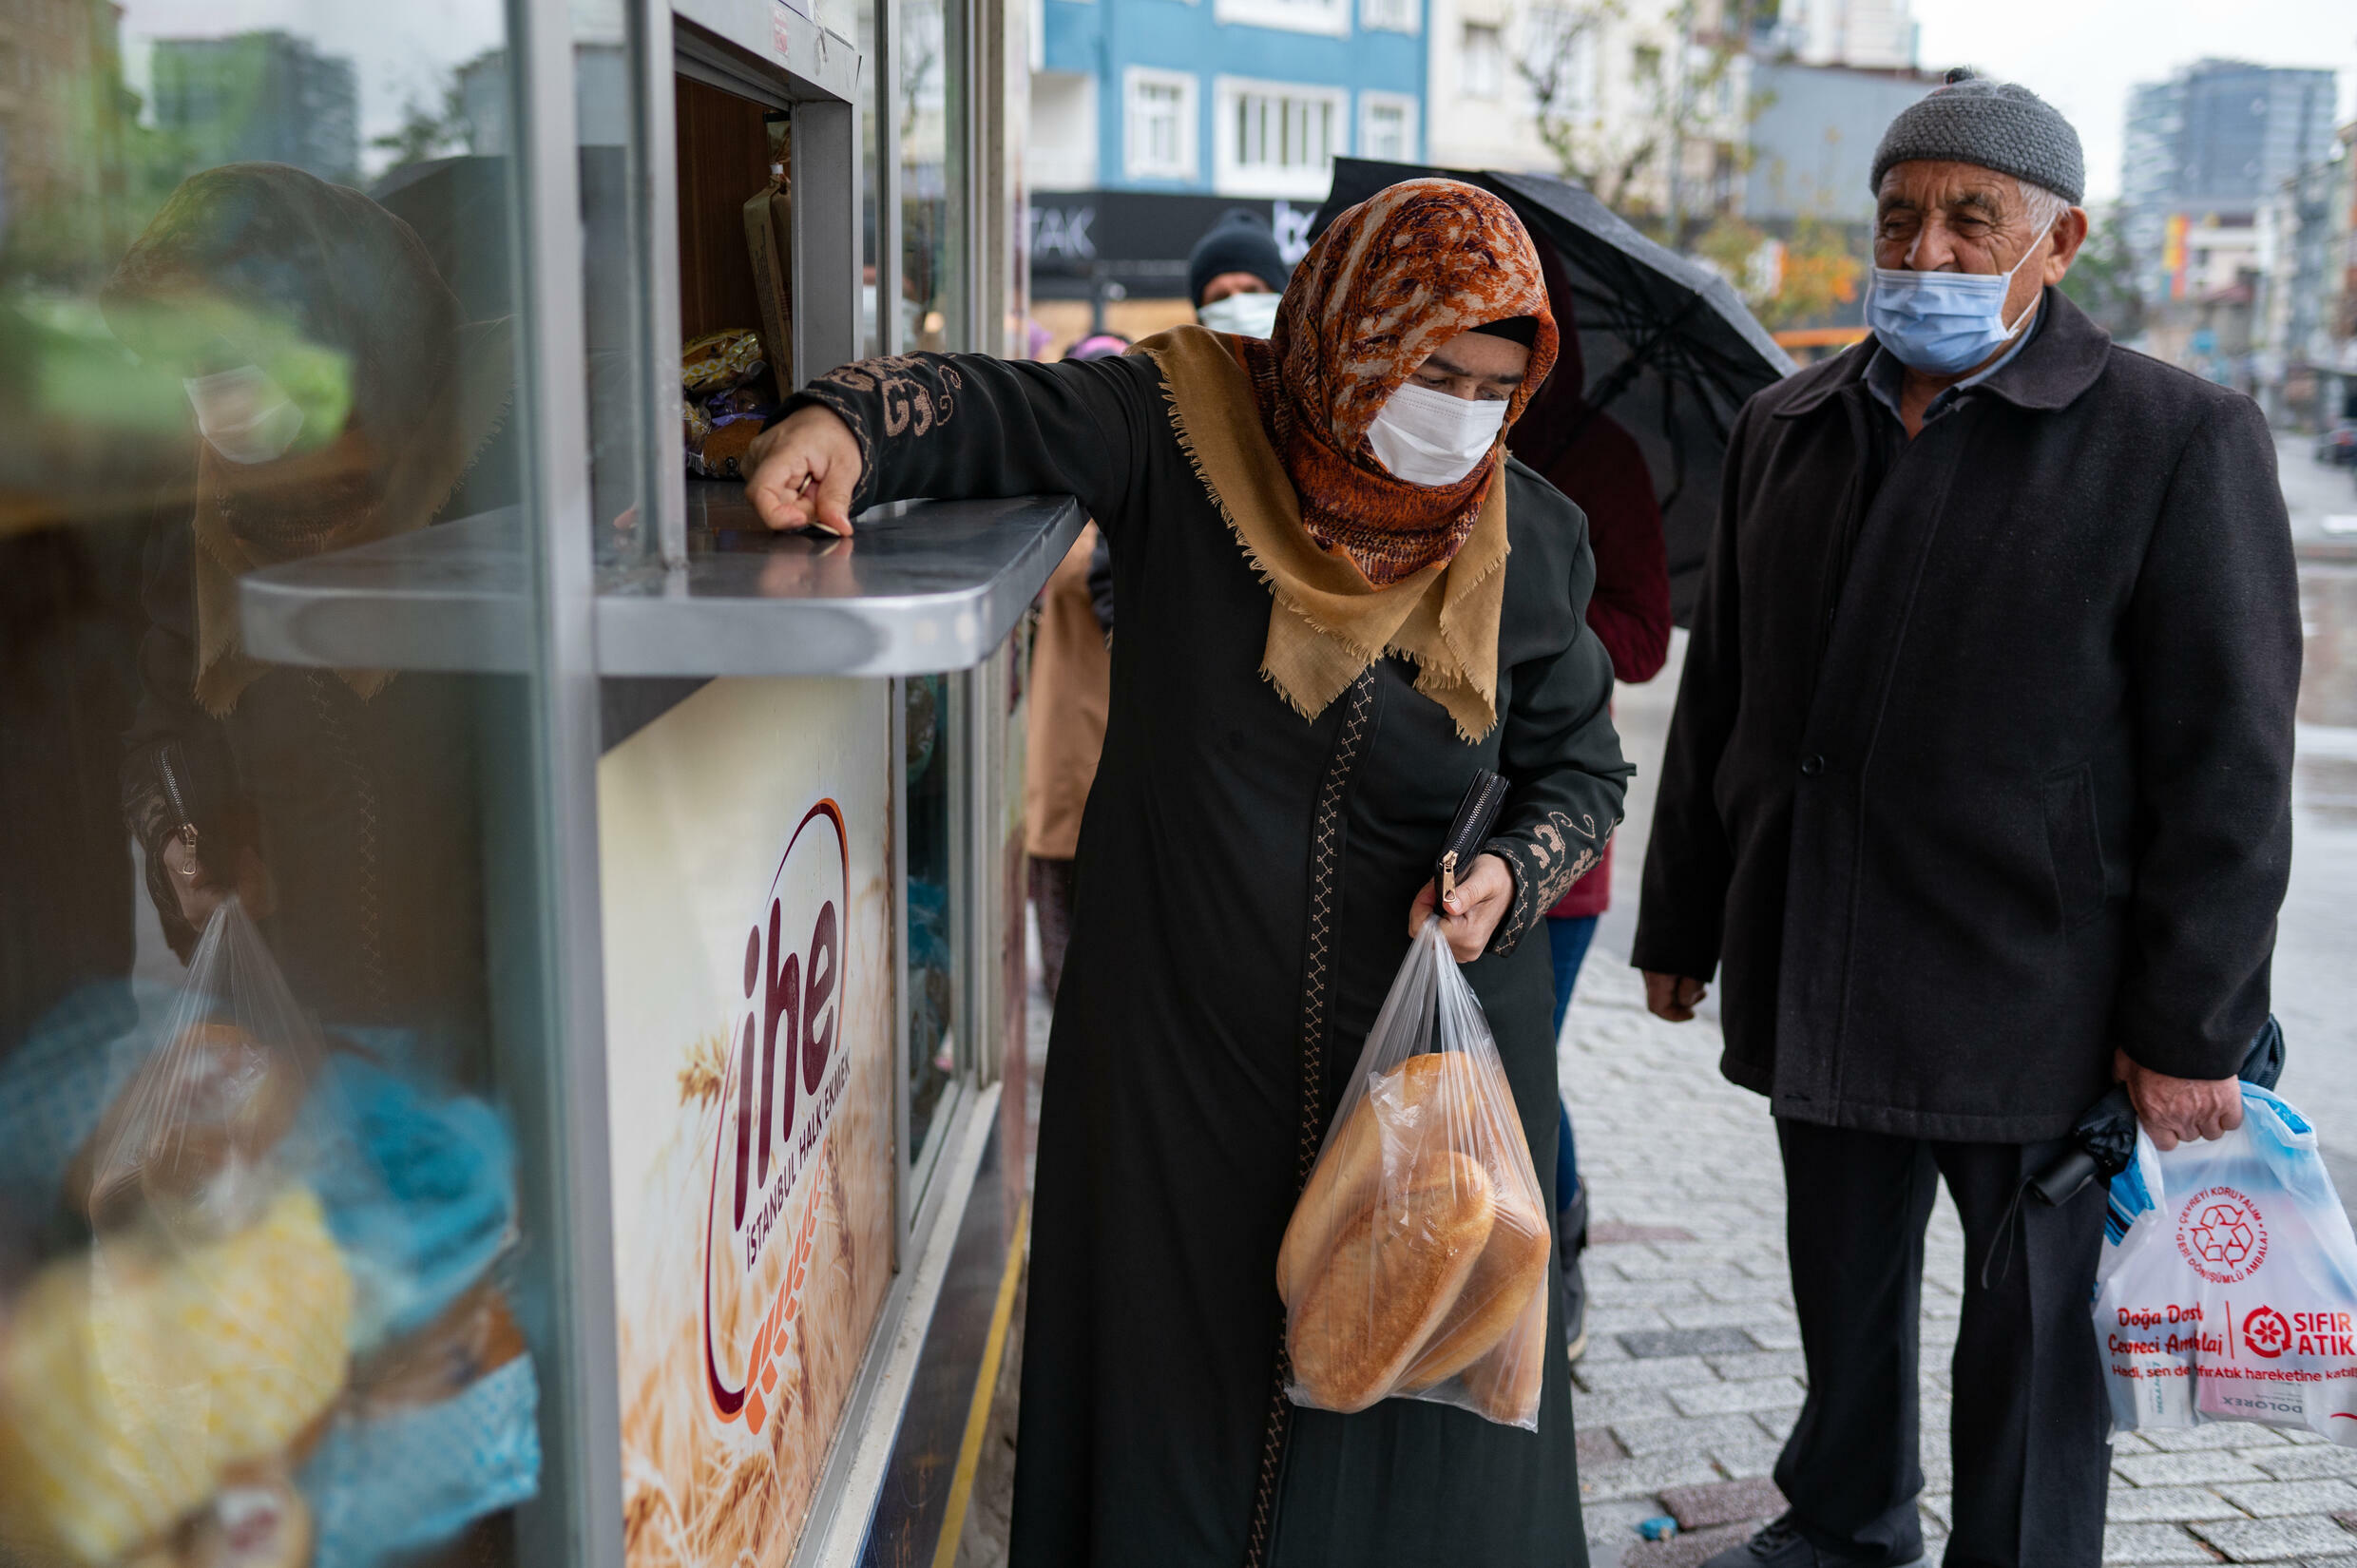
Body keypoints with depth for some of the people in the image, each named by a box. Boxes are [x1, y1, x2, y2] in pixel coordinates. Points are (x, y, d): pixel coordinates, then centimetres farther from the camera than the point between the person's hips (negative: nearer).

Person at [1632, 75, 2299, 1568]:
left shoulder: (2180, 440, -7)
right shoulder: (1789, 429, 9)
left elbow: (2228, 759, -9)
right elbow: (1720, 698, 13)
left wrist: (2191, 1029, -12)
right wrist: (1683, 924, 14)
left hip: (2031, 998, -5)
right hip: (1820, 982, 5)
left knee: (2030, 1332, 9)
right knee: (1842, 1288, 20)